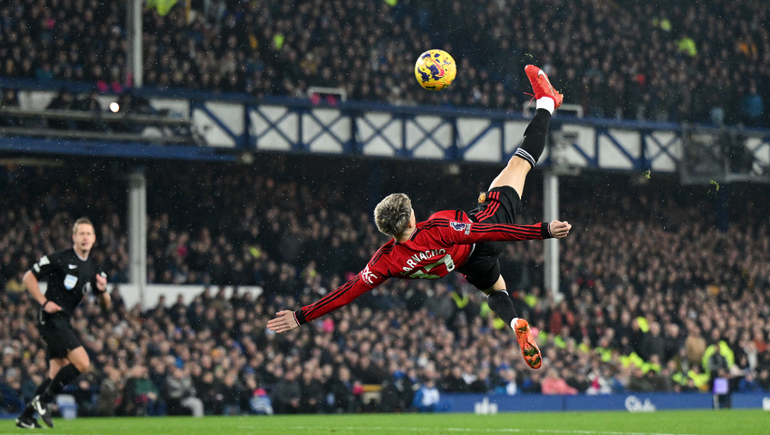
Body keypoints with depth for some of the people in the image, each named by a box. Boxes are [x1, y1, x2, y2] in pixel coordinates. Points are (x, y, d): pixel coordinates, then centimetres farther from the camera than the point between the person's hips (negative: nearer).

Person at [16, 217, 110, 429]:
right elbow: (28, 277, -5)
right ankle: (43, 400, -6)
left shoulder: (94, 269, 12)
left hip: (64, 322, 8)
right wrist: (44, 302, -13)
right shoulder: (60, 259, -8)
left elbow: (106, 306, 15)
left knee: (57, 374, 7)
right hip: (52, 318, -8)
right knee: (82, 363, -17)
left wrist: (103, 291, -7)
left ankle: (26, 417, 14)